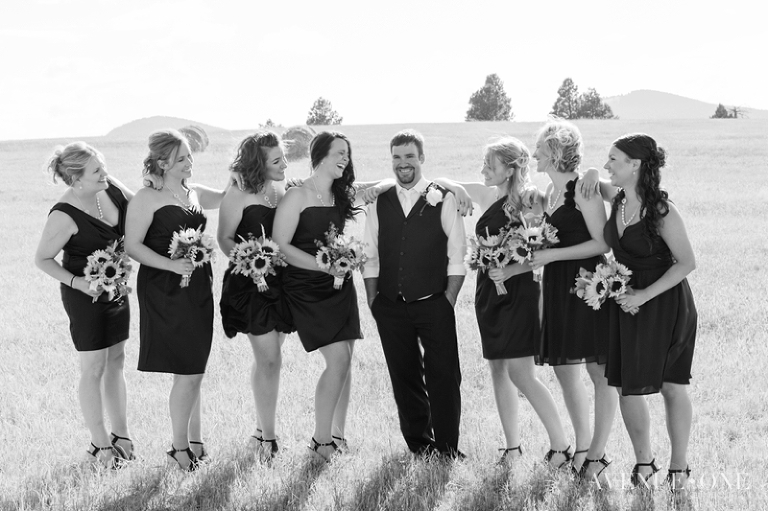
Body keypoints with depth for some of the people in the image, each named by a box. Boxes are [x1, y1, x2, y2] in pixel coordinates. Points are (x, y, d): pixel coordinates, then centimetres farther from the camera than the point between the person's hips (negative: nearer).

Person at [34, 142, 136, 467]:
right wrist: (76, 282, -23)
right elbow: (42, 259, -13)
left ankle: (121, 434, 27)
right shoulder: (65, 216, -24)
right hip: (85, 295, -7)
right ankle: (100, 444, 15)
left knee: (115, 361, 15)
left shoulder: (111, 187, -7)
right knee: (93, 367, 3)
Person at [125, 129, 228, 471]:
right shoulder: (147, 198, -9)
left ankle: (194, 441, 23)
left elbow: (228, 197, 31)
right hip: (165, 291, -7)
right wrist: (171, 264, -22)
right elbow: (132, 245, -12)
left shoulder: (195, 194, 12)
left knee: (193, 370, 13)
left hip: (197, 288, 7)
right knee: (189, 372, -7)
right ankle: (180, 446, 5)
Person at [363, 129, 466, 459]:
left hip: (434, 304, -3)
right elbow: (370, 257, 10)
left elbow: (456, 257, -1)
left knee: (443, 377, -4)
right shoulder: (379, 203, 9)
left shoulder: (443, 200, 0)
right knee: (404, 377, 9)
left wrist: (448, 301, -8)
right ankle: (418, 444, 21)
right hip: (391, 306, 3)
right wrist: (373, 301, 3)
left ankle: (447, 448, 6)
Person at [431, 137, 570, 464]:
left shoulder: (528, 200, -11)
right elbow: (442, 183, 18)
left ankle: (560, 443, -3)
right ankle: (512, 447, 13)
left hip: (518, 290, -7)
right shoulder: (487, 196, 6)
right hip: (488, 291, 7)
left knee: (520, 373, -10)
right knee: (498, 370, 7)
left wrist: (509, 272, -24)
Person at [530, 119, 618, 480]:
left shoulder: (582, 189, -11)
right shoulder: (547, 195, 13)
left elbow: (602, 243, -16)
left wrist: (551, 255, -17)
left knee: (598, 371, -2)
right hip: (558, 287, 9)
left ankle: (597, 454, 3)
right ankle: (581, 448, 22)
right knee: (564, 369, 11)